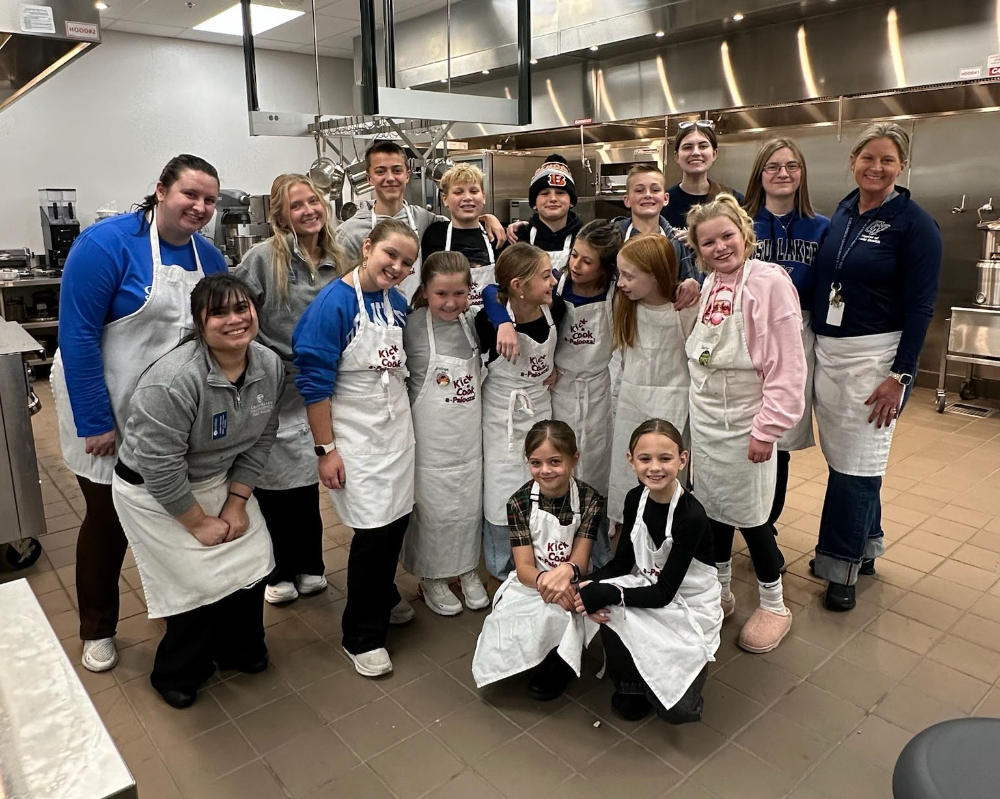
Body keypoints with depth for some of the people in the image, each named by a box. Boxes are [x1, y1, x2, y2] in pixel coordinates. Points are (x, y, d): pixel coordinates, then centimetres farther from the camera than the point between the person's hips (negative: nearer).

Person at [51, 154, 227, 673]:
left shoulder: (209, 256, 0)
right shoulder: (107, 243, -18)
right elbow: (78, 336, -20)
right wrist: (96, 422, -20)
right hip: (110, 416, -5)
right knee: (108, 519, 10)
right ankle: (97, 630, 33)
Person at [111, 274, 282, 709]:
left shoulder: (270, 366, -12)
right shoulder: (174, 381, -33)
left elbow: (260, 439, -3)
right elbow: (160, 467, -28)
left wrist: (236, 504, -7)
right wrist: (199, 522, -17)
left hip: (220, 479, 6)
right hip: (153, 491, -6)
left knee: (253, 560, 4)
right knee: (200, 583, -5)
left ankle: (239, 649, 32)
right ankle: (176, 674, 24)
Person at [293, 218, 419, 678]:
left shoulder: (397, 302, 3)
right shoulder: (333, 303, -16)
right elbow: (314, 382, -16)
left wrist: (404, 419, 16)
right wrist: (326, 450, -16)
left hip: (398, 426, 6)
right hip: (354, 433, -6)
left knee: (397, 517, 10)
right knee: (373, 527, -6)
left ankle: (383, 597, 38)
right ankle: (361, 635, 14)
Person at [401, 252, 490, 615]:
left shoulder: (473, 323, -1)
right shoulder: (413, 326, -14)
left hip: (469, 434, 5)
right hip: (431, 436, -4)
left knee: (470, 503, 15)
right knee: (433, 506, 8)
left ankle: (468, 571, 36)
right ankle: (431, 579, 30)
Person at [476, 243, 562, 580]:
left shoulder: (555, 308, -10)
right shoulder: (491, 319, -25)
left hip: (541, 409, 5)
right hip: (503, 416, -5)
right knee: (504, 496, 5)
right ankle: (504, 572, 29)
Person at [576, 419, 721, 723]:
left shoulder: (692, 516, -25)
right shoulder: (635, 499, -8)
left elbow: (664, 593, -21)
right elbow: (622, 562, 0)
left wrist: (608, 593, -29)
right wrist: (591, 584, -19)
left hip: (689, 609, -5)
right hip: (648, 589, 5)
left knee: (677, 710, -17)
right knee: (609, 611, -28)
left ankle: (686, 663, 17)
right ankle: (629, 685, 0)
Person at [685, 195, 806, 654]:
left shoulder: (770, 282, -16)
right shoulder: (708, 285, 6)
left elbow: (787, 365, -19)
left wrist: (767, 429, -19)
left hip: (743, 423, -6)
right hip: (704, 418, 6)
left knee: (749, 516, 5)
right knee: (712, 509, 16)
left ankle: (774, 607, 27)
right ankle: (720, 592, 36)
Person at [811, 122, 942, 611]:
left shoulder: (914, 223, -8)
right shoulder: (841, 214, 9)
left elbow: (920, 306, -10)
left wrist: (900, 375, -15)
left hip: (875, 355, -5)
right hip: (826, 350, 5)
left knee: (856, 463, 0)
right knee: (841, 455, 11)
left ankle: (843, 566, 15)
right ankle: (862, 548, 30)